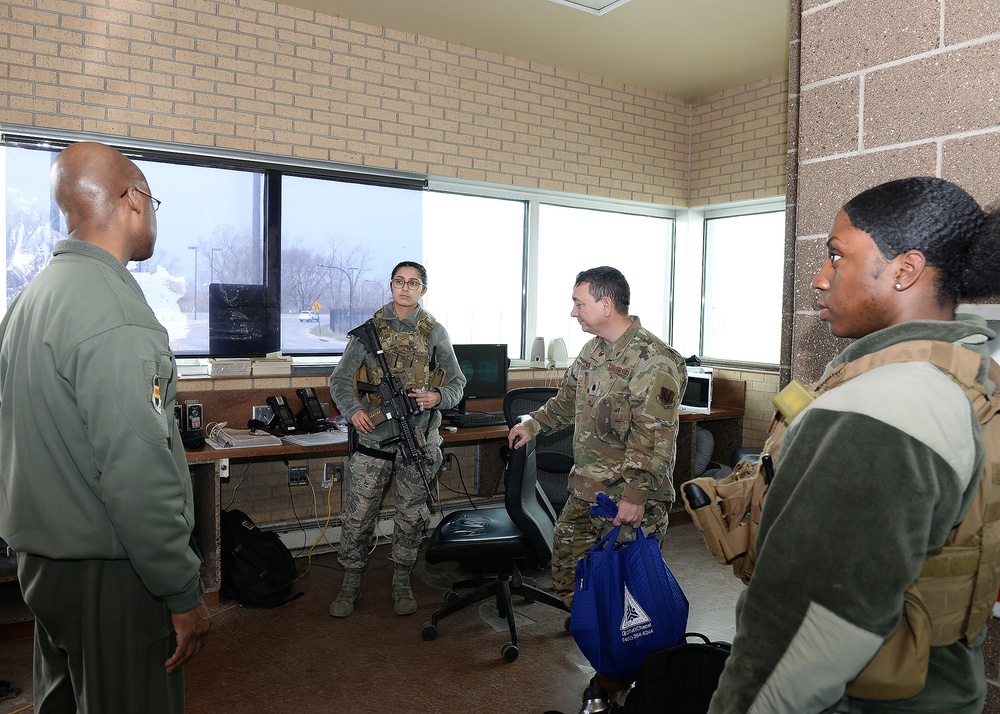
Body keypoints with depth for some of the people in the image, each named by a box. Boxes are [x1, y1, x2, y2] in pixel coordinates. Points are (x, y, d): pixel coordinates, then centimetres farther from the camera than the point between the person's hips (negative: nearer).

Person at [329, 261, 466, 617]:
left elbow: (457, 381, 8)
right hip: (374, 436, 0)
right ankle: (351, 584, 24)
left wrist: (438, 397, -14)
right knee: (358, 516, 4)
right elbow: (340, 378, 2)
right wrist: (353, 409, -16)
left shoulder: (435, 332, 4)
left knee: (411, 517, 11)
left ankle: (401, 583, 30)